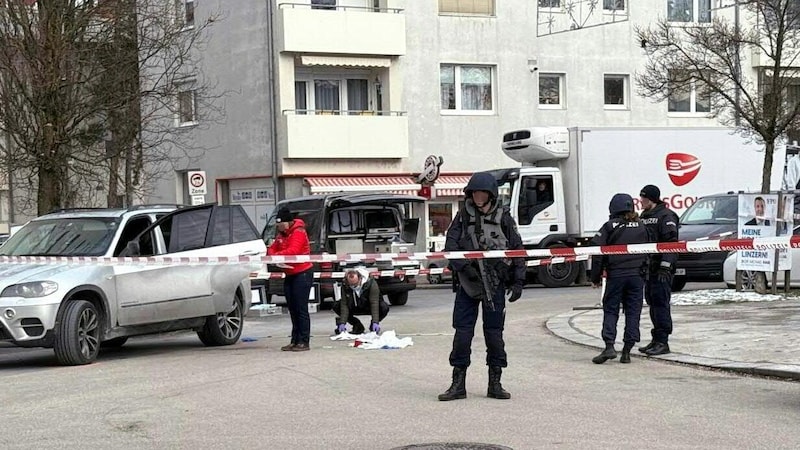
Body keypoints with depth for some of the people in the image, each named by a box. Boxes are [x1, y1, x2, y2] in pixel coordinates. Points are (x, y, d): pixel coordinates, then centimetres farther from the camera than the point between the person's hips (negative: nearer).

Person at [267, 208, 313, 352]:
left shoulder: (298, 232, -13)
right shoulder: (281, 234, 14)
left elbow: (293, 251, -25)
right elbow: (273, 248, 13)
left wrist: (276, 255, -21)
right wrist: (272, 255, -10)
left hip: (302, 274, -9)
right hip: (289, 275, 9)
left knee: (301, 309, -8)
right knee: (293, 310, 10)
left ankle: (304, 342, -7)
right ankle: (295, 341, 15)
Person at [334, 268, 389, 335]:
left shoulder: (371, 283, -31)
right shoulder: (345, 287, -23)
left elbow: (374, 303, -36)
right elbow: (344, 305, -23)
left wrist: (375, 322, -44)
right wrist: (342, 323, -33)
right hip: (356, 308, 3)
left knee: (384, 308, -34)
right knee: (336, 306, -18)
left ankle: (373, 326, -4)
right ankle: (358, 326, -4)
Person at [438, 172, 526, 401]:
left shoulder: (503, 217, 1)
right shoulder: (463, 216, 4)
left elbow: (518, 250, 5)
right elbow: (450, 246, -3)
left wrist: (518, 281, 1)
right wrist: (464, 266, -18)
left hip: (494, 285, -1)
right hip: (467, 283, 1)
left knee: (494, 333, 4)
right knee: (462, 333, 0)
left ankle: (495, 384, 14)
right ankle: (458, 384, 8)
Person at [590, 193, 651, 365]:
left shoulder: (609, 226, -3)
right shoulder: (641, 226, 8)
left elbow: (597, 251, -6)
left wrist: (595, 277, 1)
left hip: (615, 275, -3)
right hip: (637, 275, 3)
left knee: (610, 310, 5)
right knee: (633, 312, 6)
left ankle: (609, 345, -11)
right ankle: (627, 351, 4)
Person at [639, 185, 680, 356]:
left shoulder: (666, 216, -9)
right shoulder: (644, 217, 18)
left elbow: (671, 243, -17)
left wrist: (665, 265, -23)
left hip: (662, 269, -9)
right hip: (648, 267, 9)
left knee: (661, 303, -9)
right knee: (652, 303, 11)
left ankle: (662, 342, -8)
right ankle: (656, 339, 18)